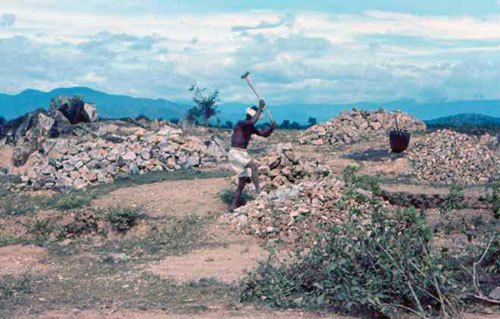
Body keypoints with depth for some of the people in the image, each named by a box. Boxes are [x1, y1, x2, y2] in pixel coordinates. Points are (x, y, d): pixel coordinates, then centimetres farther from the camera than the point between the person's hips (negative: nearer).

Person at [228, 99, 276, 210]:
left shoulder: (251, 128, 13)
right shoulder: (240, 124, -12)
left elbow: (264, 134, 14)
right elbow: (252, 121, -32)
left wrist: (271, 127, -5)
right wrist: (261, 108, -27)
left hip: (243, 154, 9)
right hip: (235, 153, -9)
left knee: (242, 182, 11)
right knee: (253, 165, -28)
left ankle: (234, 205, 17)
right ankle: (258, 191, -27)